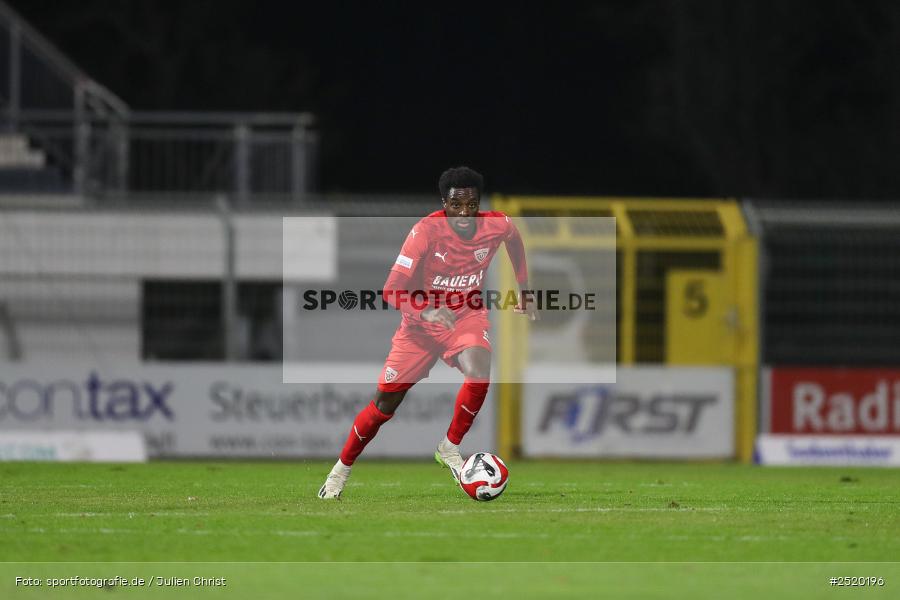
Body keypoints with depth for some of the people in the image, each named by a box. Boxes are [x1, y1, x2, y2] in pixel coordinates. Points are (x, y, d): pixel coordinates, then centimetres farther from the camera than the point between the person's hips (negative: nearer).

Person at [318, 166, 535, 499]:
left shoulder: (497, 225, -14)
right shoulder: (426, 230, -24)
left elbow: (515, 241, 14)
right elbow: (393, 290, -27)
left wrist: (523, 291, 18)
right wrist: (426, 309, -44)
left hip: (467, 315, 2)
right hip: (422, 322, -2)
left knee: (479, 370, -32)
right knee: (386, 402, 3)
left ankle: (450, 447, -11)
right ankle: (341, 470, 24)